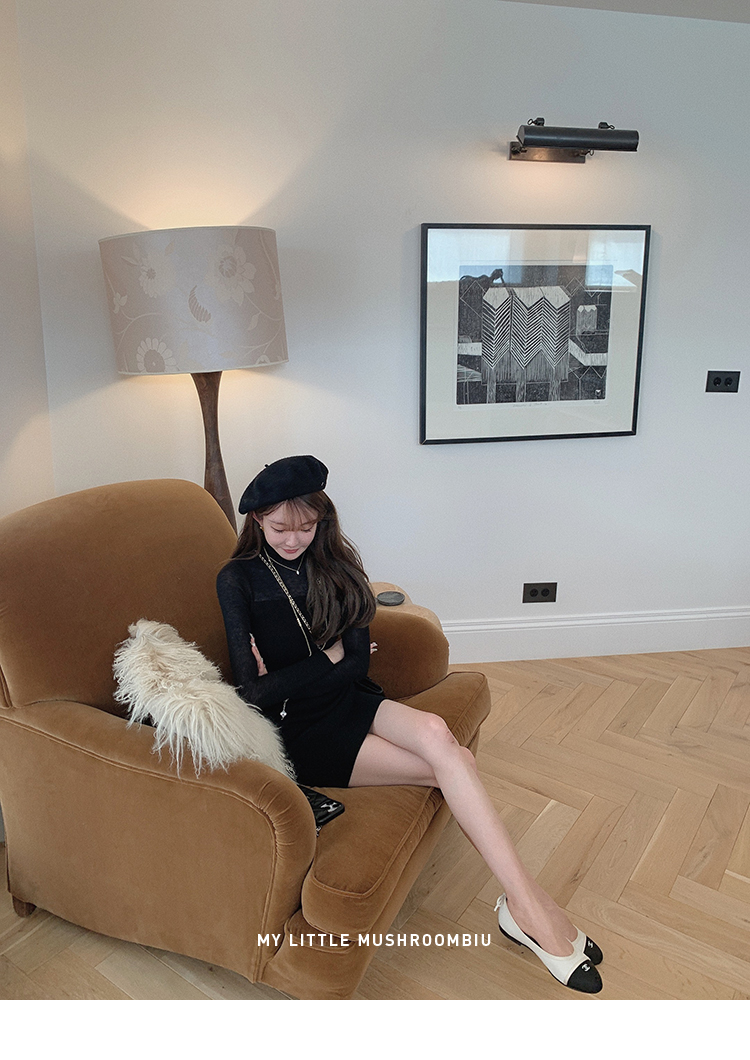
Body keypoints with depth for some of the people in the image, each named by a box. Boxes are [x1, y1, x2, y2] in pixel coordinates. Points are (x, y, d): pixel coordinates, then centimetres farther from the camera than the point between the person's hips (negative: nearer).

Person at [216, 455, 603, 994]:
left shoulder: (335, 563, 5)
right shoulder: (239, 580, -5)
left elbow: (358, 662, -2)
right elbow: (254, 690, -11)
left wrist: (288, 676, -10)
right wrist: (328, 656, -9)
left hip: (352, 703, 4)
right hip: (298, 731, -4)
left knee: (434, 732, -30)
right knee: (451, 762, -23)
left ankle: (523, 904, -23)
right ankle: (529, 905, -17)